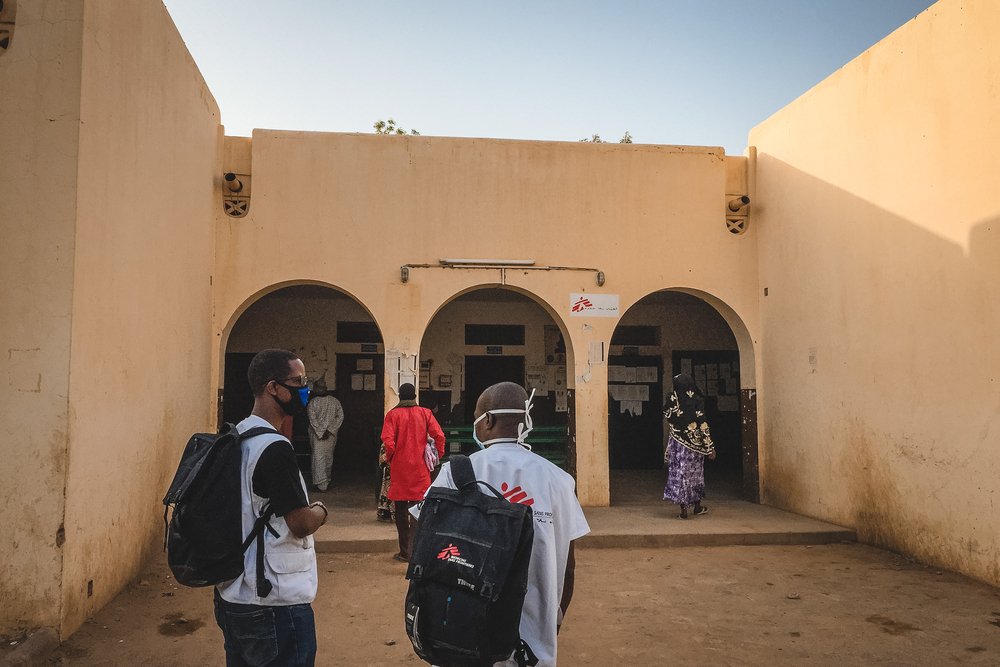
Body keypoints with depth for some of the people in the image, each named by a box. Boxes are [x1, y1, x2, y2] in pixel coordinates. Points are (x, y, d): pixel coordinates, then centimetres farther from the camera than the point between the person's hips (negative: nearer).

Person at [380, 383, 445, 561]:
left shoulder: (393, 414, -3)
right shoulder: (425, 413, 1)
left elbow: (388, 442, -14)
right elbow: (439, 436, -8)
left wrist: (390, 459, 3)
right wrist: (438, 455, 6)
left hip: (399, 468, 0)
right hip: (420, 469, 0)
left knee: (401, 511, 10)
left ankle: (405, 552, 15)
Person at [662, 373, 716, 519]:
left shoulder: (674, 400, -6)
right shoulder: (697, 400, -9)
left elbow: (668, 418, 4)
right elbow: (703, 425, -10)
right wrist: (710, 447, -6)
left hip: (678, 443, 0)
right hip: (695, 443, 0)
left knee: (679, 472, 3)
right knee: (695, 472, 15)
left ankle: (683, 509, -1)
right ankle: (697, 506, 27)